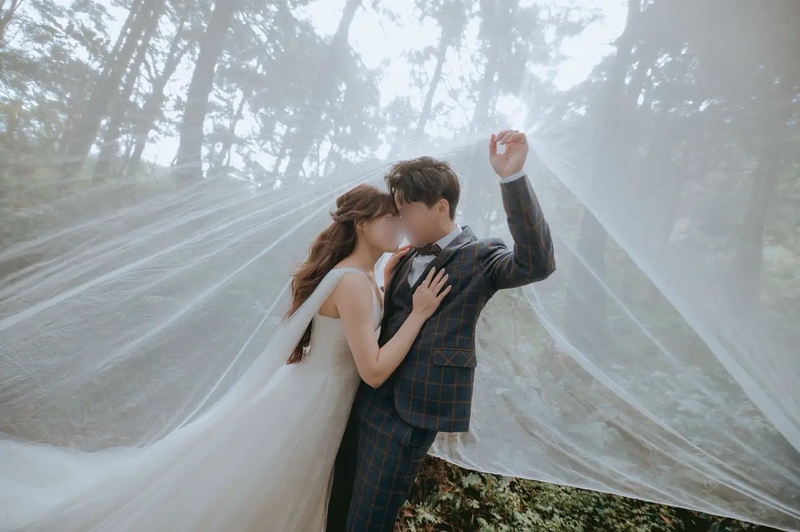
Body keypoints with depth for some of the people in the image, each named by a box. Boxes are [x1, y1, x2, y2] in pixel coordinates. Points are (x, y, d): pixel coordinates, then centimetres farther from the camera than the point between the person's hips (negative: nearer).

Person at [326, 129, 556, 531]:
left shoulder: (479, 257, -8)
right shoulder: (408, 258, 13)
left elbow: (537, 264, -28)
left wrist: (512, 177, -33)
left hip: (410, 410, -7)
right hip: (369, 397, 7)